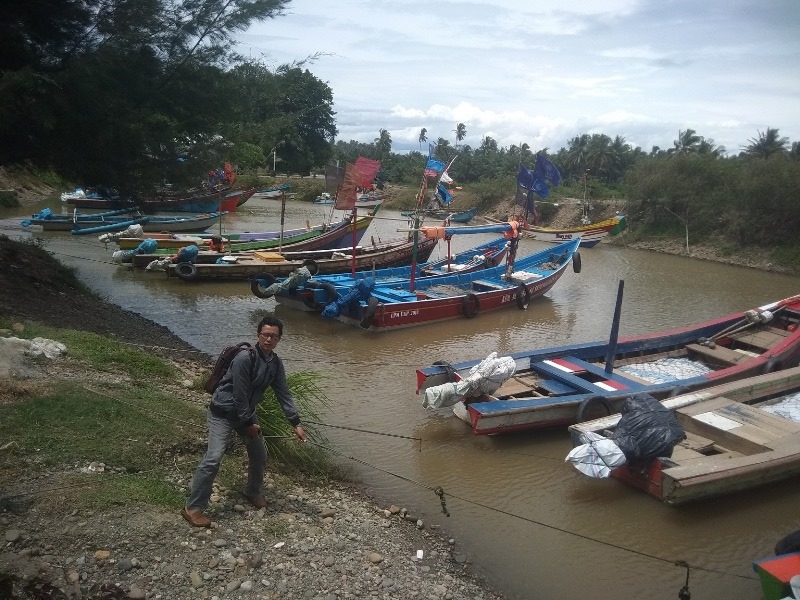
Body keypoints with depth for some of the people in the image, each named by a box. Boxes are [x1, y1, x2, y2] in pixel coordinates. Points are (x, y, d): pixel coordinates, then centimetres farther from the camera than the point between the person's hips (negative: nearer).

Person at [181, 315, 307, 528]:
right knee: (213, 458, -16)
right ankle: (193, 508, -4)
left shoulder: (276, 364, -4)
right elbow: (239, 395, -23)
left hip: (246, 412, 8)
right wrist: (249, 423, -15)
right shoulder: (244, 358, -27)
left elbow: (284, 394, -1)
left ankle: (253, 492, 38)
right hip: (223, 412, -7)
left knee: (260, 455, 13)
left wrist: (296, 423, -6)